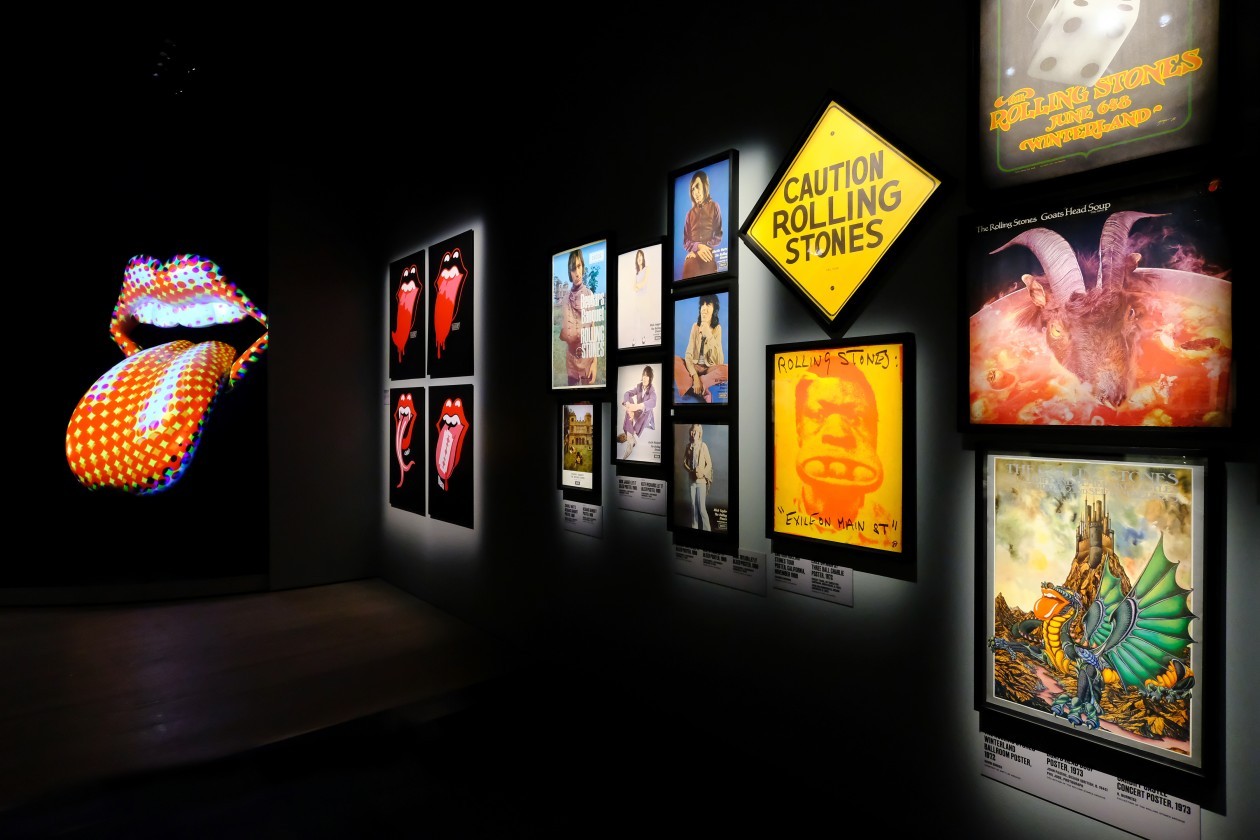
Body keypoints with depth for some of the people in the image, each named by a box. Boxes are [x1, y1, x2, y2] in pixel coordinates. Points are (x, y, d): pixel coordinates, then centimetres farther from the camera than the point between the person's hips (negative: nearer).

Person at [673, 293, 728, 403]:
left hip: (709, 369, -1)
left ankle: (691, 385, -25)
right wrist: (695, 377, -26)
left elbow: (720, 361, -16)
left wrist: (708, 335, -22)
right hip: (694, 367, 2)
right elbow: (688, 355, -10)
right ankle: (703, 391, -28)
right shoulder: (695, 326, -3)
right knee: (674, 360, -27)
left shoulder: (717, 328, -6)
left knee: (726, 369, -33)